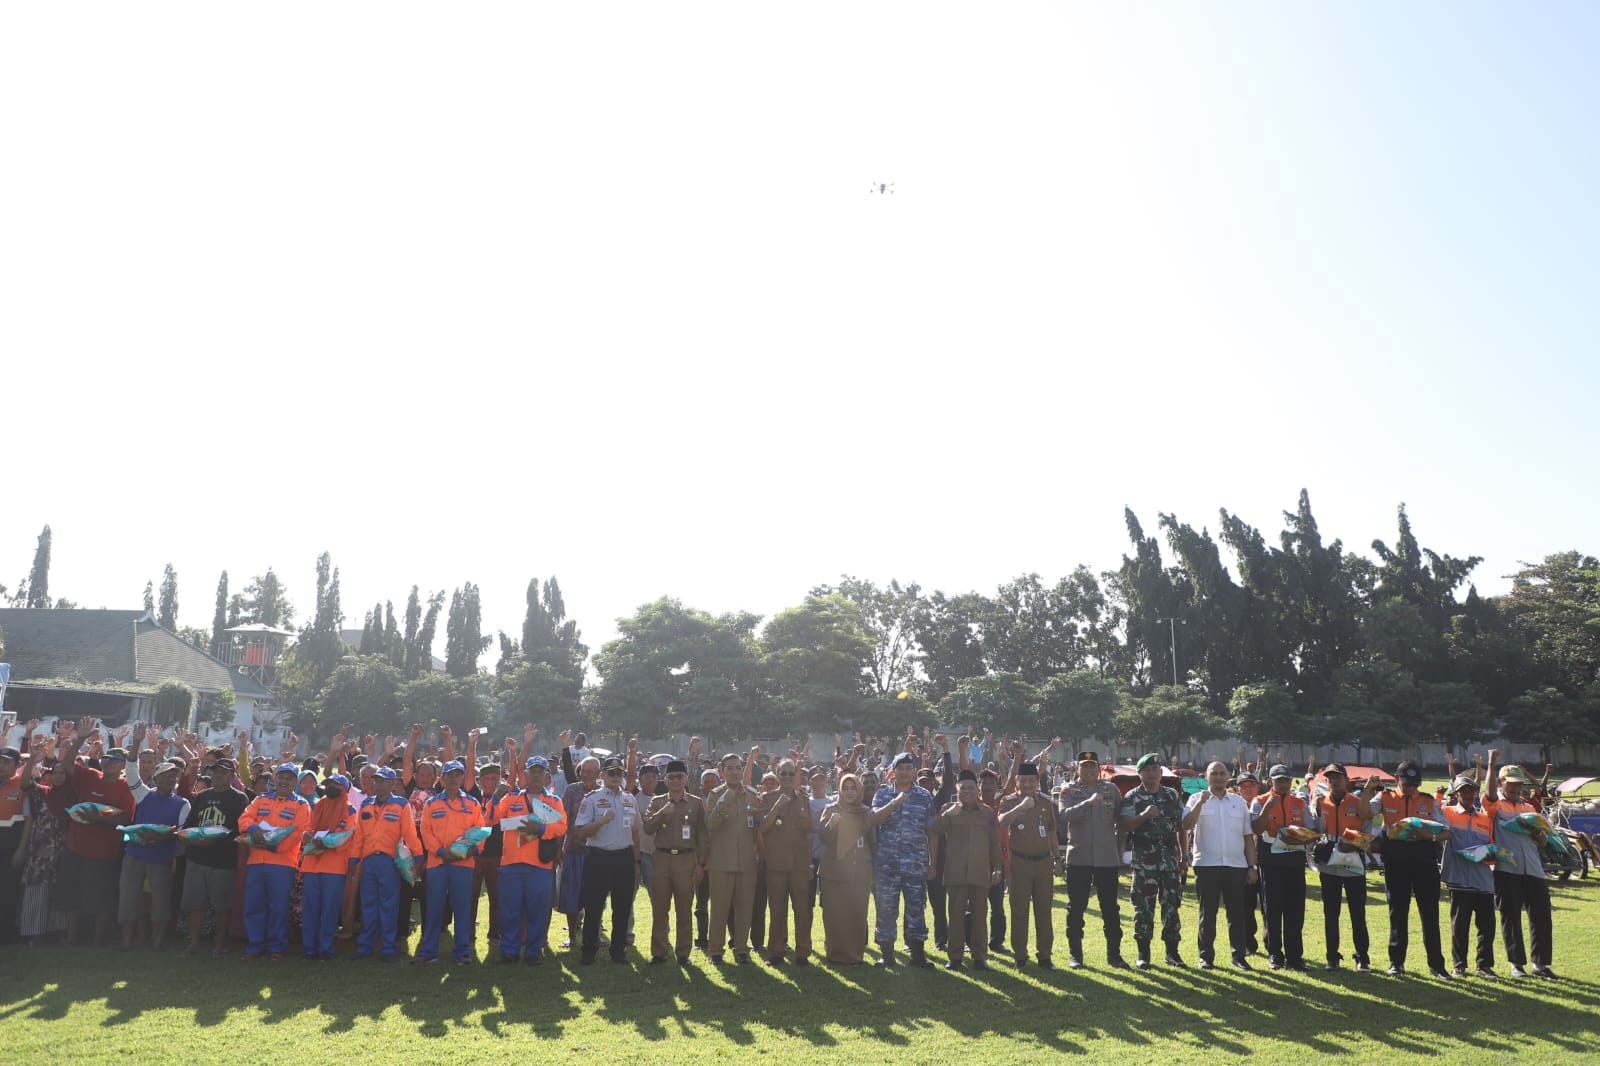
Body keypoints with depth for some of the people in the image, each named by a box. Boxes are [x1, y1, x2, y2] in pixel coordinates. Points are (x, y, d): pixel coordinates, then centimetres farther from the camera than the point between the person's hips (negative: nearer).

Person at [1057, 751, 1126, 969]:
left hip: (1107, 858, 1)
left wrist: (1120, 852, 6)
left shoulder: (1111, 789, 7)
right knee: (1076, 908, 4)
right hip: (1078, 858, -1)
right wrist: (1088, 802, -29)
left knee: (1110, 908, 6)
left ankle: (1114, 953, 16)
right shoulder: (1069, 790, 1)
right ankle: (1074, 954, 13)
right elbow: (1064, 815, -17)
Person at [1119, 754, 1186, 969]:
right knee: (1143, 908, 1)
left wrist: (1184, 856, 12)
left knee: (1171, 905, 5)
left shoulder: (1173, 795, 10)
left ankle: (1172, 951, 16)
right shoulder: (1132, 797, 0)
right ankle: (1143, 953, 10)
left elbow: (1181, 827, 14)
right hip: (1144, 860, -3)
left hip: (1170, 859, 3)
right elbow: (1123, 825, -10)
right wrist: (1144, 815, -23)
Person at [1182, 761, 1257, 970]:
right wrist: (1201, 802, -20)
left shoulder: (1239, 802, 13)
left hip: (1236, 866, 2)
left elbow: (1248, 837, 14)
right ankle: (1206, 956, 11)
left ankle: (1239, 955, 14)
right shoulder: (1197, 800, 4)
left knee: (1237, 913, 5)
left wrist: (1252, 867, 9)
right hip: (1206, 865, -2)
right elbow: (1186, 826, -13)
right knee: (1207, 913, 3)